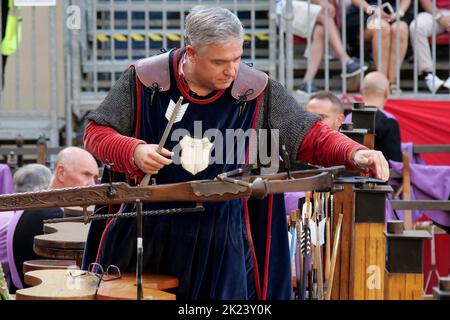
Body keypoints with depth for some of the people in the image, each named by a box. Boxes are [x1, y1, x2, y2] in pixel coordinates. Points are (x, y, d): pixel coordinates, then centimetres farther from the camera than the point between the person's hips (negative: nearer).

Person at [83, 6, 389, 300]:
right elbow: (96, 132, -2)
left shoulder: (257, 90, -6)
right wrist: (134, 151, -21)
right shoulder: (144, 80, -7)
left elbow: (309, 136, -4)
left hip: (222, 243, 0)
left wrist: (355, 154, -22)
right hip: (146, 232, 0)